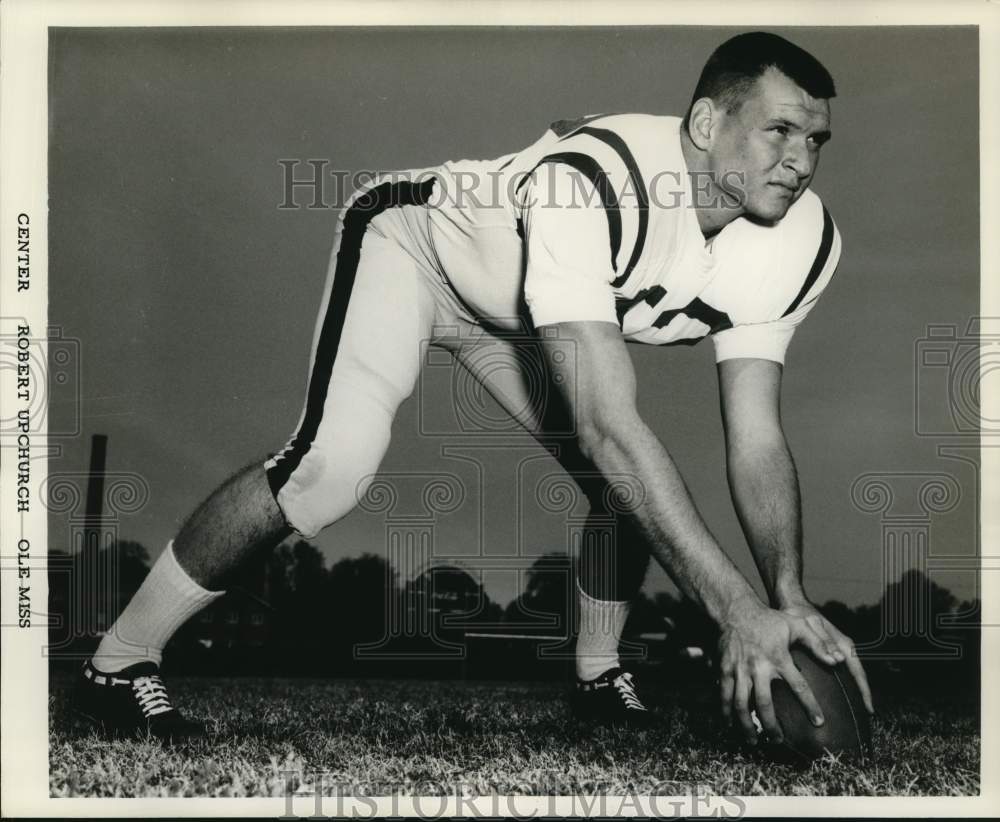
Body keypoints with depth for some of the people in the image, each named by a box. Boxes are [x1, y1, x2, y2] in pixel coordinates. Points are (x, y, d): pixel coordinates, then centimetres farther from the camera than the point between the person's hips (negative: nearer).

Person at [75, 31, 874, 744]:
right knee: (332, 467, -24)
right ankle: (119, 664, -9)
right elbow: (606, 426, -49)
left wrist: (789, 599, -34)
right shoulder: (589, 183, -44)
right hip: (412, 241, -7)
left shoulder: (796, 241, -23)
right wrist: (736, 605, -50)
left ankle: (599, 674, 21)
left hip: (515, 313, 7)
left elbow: (756, 438, -20)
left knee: (633, 485, -5)